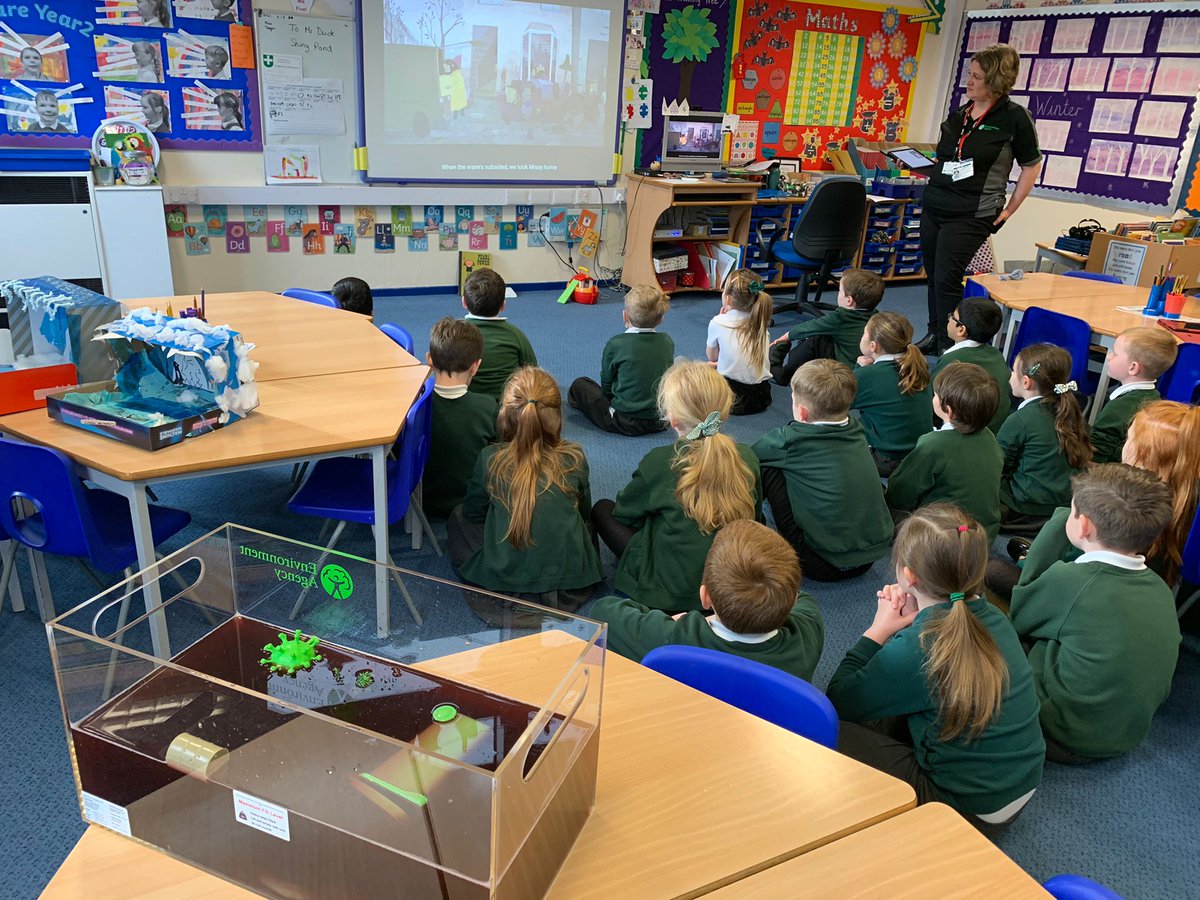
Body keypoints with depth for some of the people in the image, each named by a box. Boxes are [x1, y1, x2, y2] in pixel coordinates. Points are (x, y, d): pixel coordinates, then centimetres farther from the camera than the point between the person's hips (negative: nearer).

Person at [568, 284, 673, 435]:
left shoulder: (616, 344, -14)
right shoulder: (667, 342, -2)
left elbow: (606, 383, -1)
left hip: (625, 422, -4)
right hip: (660, 422, 4)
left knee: (579, 385, 12)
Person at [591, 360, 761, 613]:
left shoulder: (659, 462, -20)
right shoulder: (748, 458, -10)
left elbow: (624, 512, -2)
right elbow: (755, 518, 6)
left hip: (672, 593, -4)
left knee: (602, 509, 13)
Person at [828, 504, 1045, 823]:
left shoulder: (912, 650, -26)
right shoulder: (993, 618, -6)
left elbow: (839, 704, -12)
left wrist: (878, 631, -8)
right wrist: (913, 621, -2)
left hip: (972, 808, -7)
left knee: (832, 734, -5)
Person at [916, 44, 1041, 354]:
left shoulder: (1014, 117, -6)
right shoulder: (957, 114, 12)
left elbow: (1031, 166, 0)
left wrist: (1009, 210, -2)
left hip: (971, 215, -6)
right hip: (934, 206, 7)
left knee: (947, 280, -10)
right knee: (933, 276, 11)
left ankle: (949, 346, 1)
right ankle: (934, 335, 25)